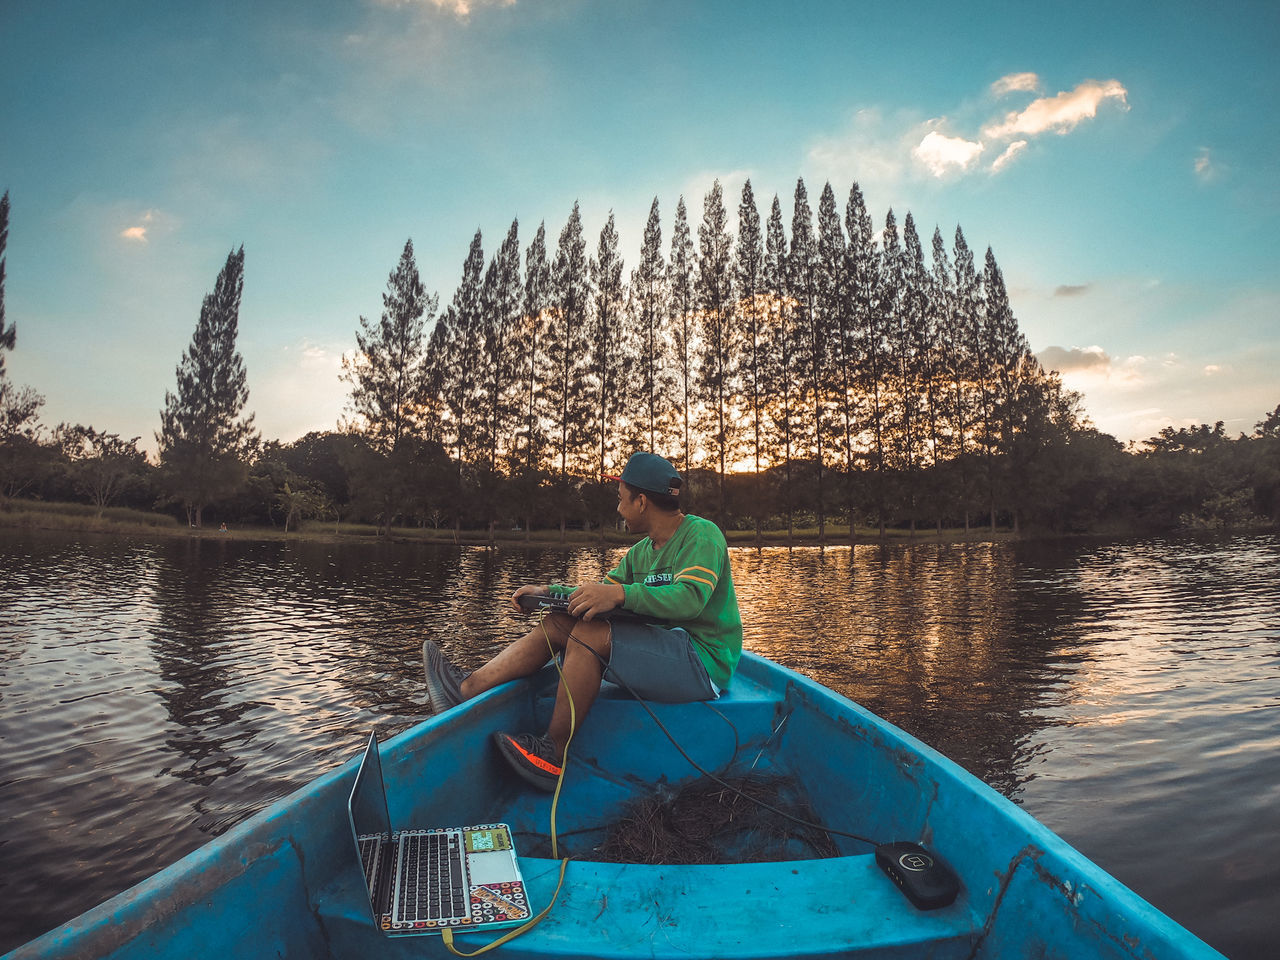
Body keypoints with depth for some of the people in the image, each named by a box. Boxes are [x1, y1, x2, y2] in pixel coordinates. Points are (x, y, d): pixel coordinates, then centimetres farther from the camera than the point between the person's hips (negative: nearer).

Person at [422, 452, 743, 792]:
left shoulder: (702, 534, -12)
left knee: (589, 634, -26)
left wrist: (619, 594, -37)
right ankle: (467, 689, 0)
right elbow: (600, 593, 17)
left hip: (703, 659, -8)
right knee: (558, 624, -2)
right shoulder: (641, 552, 14)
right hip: (664, 648, 8)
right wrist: (548, 591, 4)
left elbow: (690, 598, -28)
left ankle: (553, 754, -12)